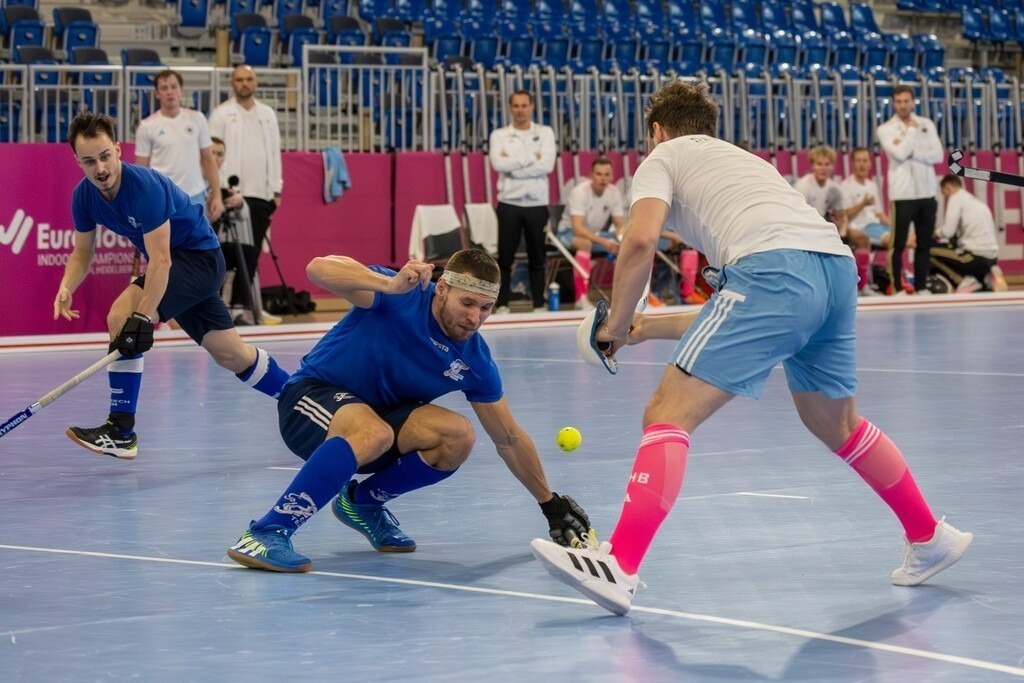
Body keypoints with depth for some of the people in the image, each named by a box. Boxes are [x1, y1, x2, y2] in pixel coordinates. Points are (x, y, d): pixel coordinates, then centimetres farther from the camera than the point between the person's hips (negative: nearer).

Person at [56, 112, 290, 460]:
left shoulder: (145, 186, -29)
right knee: (231, 354, 12)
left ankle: (122, 431, -20)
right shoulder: (84, 196, -7)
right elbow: (83, 252, 5)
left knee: (122, 317, -24)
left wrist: (143, 316, -38)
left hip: (199, 257, -8)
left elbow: (160, 261, -32)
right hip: (176, 265, 8)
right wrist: (66, 287, -16)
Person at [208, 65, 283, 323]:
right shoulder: (221, 114, 1)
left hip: (261, 194, 4)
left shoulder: (267, 114, 14)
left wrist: (276, 190, 9)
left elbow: (275, 153, 14)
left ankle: (244, 301, 9)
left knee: (252, 252, 4)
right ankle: (233, 302, -3)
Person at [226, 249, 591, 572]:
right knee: (374, 433, -38)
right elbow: (318, 269, -34)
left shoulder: (475, 361, -6)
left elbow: (509, 439, 6)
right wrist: (390, 285, -49)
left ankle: (364, 502, 7)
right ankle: (266, 534, -38)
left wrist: (551, 505, 8)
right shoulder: (403, 296, -20)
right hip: (312, 396, -6)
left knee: (458, 436, -18)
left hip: (377, 413, 6)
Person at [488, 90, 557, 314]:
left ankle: (539, 305, 13)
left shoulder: (545, 133, 5)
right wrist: (531, 157, -11)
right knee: (505, 258, 1)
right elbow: (498, 163, -13)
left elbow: (547, 165, -10)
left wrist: (513, 164, -13)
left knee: (537, 258, 6)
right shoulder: (499, 135, 5)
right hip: (509, 203, 0)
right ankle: (502, 305, 6)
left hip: (537, 204, 0)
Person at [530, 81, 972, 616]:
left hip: (773, 267, -8)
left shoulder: (662, 158, 19)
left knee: (669, 412, -9)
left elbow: (641, 239, -4)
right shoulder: (741, 160, 38)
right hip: (836, 266, 8)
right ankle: (930, 538, 41)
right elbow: (737, 321, 35)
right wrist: (650, 328, 38)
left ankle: (619, 566, -21)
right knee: (835, 425, 29)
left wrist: (615, 327, 7)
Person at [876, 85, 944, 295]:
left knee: (924, 244, 8)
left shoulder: (927, 124, 9)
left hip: (927, 192, 4)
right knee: (898, 244, -3)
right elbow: (899, 154, -16)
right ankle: (897, 288, 3)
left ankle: (921, 286, 15)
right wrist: (912, 130, -6)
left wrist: (911, 152, -12)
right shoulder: (886, 129, -1)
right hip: (902, 194, -4)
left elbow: (938, 155, -2)